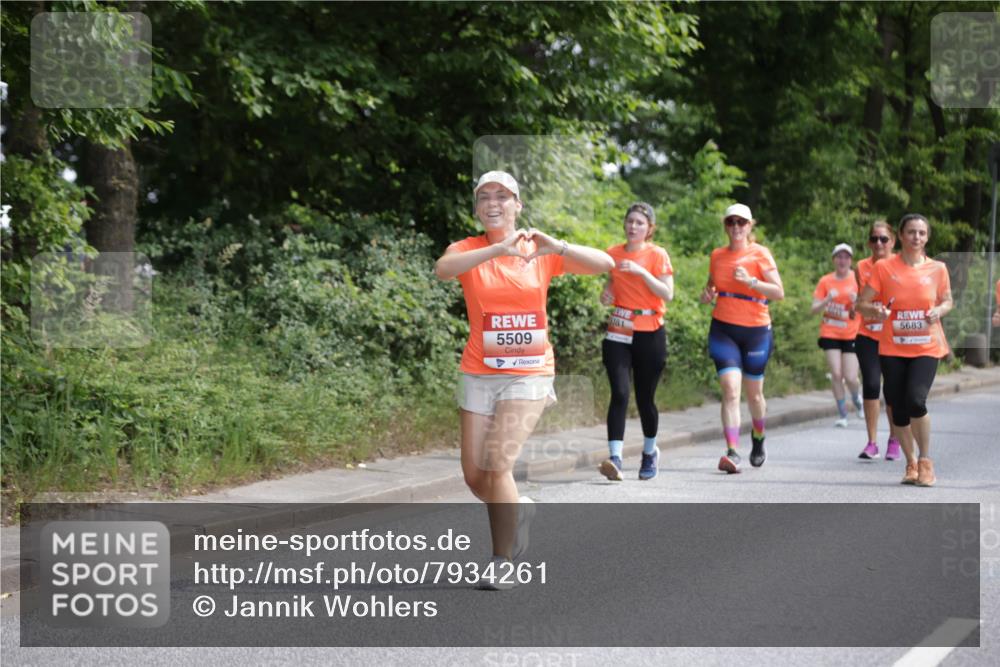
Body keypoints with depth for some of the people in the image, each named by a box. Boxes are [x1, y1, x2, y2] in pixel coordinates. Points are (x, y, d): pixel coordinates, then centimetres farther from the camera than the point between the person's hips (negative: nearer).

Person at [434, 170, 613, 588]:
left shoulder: (541, 252, 1)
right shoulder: (469, 250, -1)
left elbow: (604, 264, -8)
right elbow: (443, 269, -25)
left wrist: (556, 246, -24)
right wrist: (499, 249, -37)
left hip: (528, 375, -2)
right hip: (479, 375, 2)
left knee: (497, 467, -15)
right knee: (474, 476, 5)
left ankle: (502, 562, -1)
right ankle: (518, 511, 37)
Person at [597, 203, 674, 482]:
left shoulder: (657, 255, -3)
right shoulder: (613, 253, 8)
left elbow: (668, 294, -12)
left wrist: (641, 271, -22)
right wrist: (606, 294, 0)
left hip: (649, 333, -2)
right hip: (618, 333, 2)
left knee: (645, 398, 5)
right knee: (619, 394, -14)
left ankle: (650, 451, 30)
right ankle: (615, 458, -20)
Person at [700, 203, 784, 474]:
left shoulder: (760, 254, -3)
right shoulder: (717, 255, 8)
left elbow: (779, 292, -9)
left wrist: (750, 280, -22)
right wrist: (708, 294, 2)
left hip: (756, 330, -1)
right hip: (723, 329, 1)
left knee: (754, 393, 11)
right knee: (730, 389, -15)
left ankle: (758, 439, 40)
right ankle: (732, 453, -23)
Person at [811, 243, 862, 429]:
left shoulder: (858, 279, -1)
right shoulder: (825, 281, 1)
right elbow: (814, 309, -1)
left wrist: (857, 301, -20)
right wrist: (827, 300, -20)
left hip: (852, 335, -1)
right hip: (830, 334, 1)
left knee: (850, 377, -6)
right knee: (836, 374, -8)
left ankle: (857, 398, 29)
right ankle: (842, 415, 5)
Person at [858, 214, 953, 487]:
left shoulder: (937, 269, 1)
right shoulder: (884, 267, -2)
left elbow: (947, 301, 15)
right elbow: (862, 303, -1)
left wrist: (938, 311, -8)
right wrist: (876, 311, -23)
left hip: (926, 348, -1)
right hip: (892, 348, 1)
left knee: (916, 400, -19)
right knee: (898, 408, 2)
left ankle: (925, 461, 0)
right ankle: (911, 464, 22)